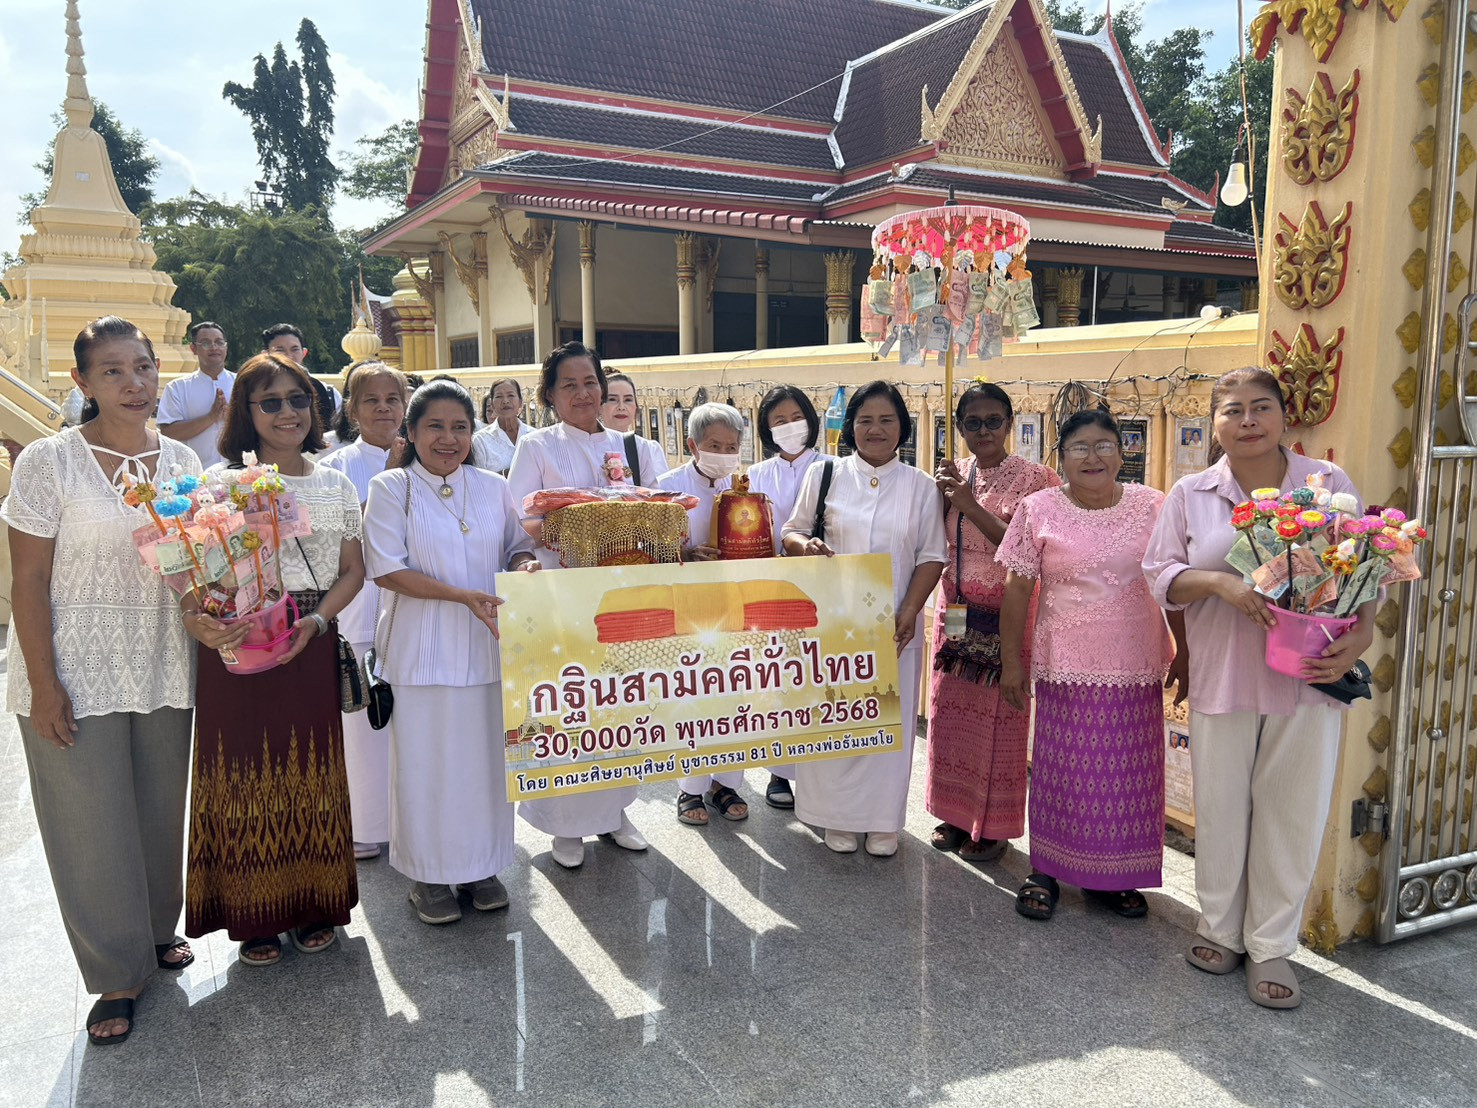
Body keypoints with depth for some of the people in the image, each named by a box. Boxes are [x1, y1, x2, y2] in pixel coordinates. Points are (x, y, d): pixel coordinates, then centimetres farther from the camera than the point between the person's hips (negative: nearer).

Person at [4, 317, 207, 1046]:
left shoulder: (182, 460, 3)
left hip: (164, 671, 4)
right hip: (75, 674, -4)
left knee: (161, 811, 15)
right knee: (92, 826, 5)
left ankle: (155, 930, 38)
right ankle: (117, 974, 21)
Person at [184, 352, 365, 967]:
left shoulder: (337, 486, 9)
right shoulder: (220, 482, 0)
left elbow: (353, 570, 9)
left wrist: (317, 620, -7)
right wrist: (196, 617, -24)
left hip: (312, 648, 2)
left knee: (311, 770, 8)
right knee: (246, 772, 3)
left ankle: (313, 905, 24)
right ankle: (256, 916, 19)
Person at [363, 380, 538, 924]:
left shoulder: (493, 487, 9)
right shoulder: (391, 488, -2)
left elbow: (519, 548, 14)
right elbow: (387, 569, -10)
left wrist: (528, 567, -11)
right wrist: (464, 596, -18)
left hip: (488, 645, 3)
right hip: (423, 648, -3)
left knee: (485, 755, 9)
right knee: (426, 759, 3)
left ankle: (481, 865, 25)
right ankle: (428, 873, 21)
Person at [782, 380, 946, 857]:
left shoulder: (921, 487, 4)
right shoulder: (823, 475, 4)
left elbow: (931, 556, 2)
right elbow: (792, 530, 9)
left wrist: (908, 614, -10)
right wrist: (804, 545, -15)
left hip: (892, 624, 0)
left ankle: (883, 820, 19)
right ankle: (838, 816, 19)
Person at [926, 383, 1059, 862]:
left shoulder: (1034, 478, -5)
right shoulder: (954, 476, 9)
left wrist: (971, 506, -18)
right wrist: (942, 496, -6)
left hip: (1004, 613, -5)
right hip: (954, 608, 5)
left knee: (998, 715, 0)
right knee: (950, 710, 9)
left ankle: (993, 825, 15)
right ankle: (955, 813, 25)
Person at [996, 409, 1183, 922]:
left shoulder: (1154, 507, 2)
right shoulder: (1039, 510, -2)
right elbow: (1017, 589, 0)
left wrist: (1184, 655, 8)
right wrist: (1012, 661, -1)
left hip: (1136, 669, 2)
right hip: (1066, 666, -2)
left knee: (1130, 774, 9)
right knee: (1061, 770, 6)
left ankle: (1114, 875, 27)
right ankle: (1047, 871, 23)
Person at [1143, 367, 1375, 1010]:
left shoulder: (1330, 484, 3)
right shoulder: (1191, 495, 4)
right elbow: (1160, 574, 2)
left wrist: (1361, 637, -12)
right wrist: (1219, 581, -16)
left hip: (1308, 679, 0)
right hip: (1221, 681, 1)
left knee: (1293, 811, 5)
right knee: (1220, 806, 9)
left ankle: (1270, 946, 21)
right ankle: (1220, 929, 28)